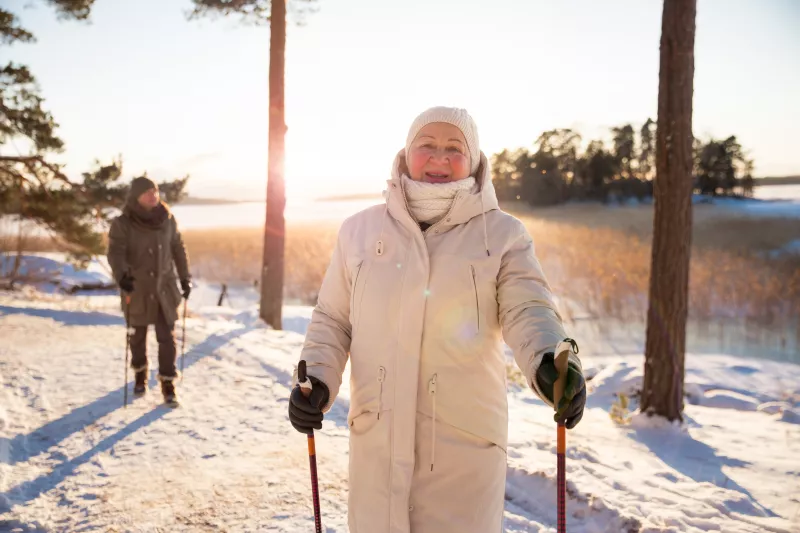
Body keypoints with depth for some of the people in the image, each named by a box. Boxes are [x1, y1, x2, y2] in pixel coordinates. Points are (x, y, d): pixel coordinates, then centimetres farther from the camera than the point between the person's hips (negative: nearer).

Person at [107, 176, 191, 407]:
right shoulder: (122, 223, -10)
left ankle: (168, 383, 8)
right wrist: (121, 275, -38)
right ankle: (140, 374, 38)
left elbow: (178, 249, 9)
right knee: (138, 335, 14)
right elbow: (115, 252, -21)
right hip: (136, 289, -1)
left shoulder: (167, 219, -1)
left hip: (165, 287, 1)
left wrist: (185, 277, 10)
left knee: (167, 337, -2)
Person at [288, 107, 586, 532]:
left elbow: (528, 310, -11)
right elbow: (332, 320, 12)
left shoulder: (503, 234, 1)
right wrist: (315, 380, -4)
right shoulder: (359, 230, 6)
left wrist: (552, 362, -32)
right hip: (377, 440, 2)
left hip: (466, 442, -2)